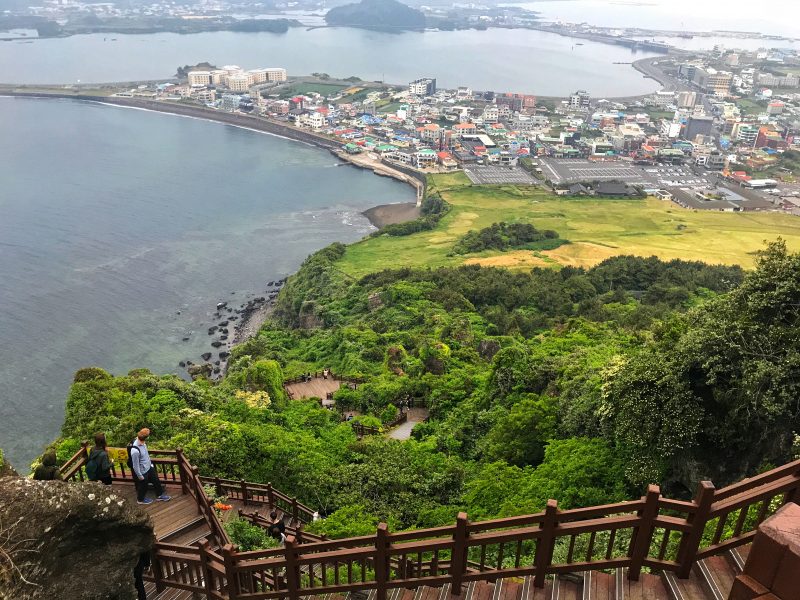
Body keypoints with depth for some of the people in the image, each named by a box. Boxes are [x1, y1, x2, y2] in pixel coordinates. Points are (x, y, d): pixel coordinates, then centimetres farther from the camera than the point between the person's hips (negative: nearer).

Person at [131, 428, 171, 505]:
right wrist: (140, 476, -14)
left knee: (156, 480, 24)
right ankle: (140, 499, 48)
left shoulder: (142, 442, -15)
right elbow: (135, 466, -27)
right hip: (143, 471, -7)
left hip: (149, 467, 8)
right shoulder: (135, 451, -40)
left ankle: (159, 495, 46)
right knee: (143, 486, 20)